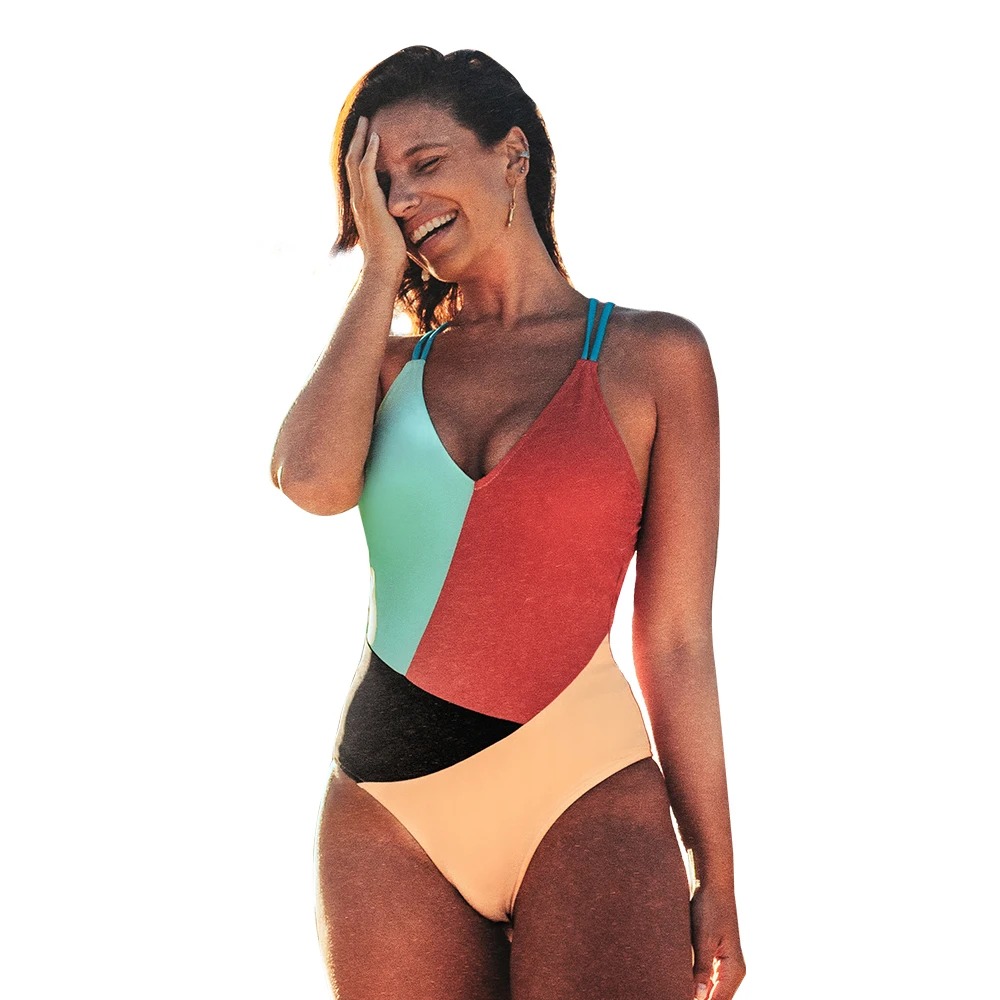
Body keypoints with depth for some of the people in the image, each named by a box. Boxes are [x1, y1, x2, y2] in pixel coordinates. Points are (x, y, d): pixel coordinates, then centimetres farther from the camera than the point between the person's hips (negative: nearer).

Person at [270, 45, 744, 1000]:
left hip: (586, 809, -2)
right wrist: (381, 272, 1)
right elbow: (313, 481, -12)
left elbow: (676, 639, 2)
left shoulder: (654, 357, 4)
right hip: (387, 817, 3)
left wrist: (717, 883, 1)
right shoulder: (390, 364, 12)